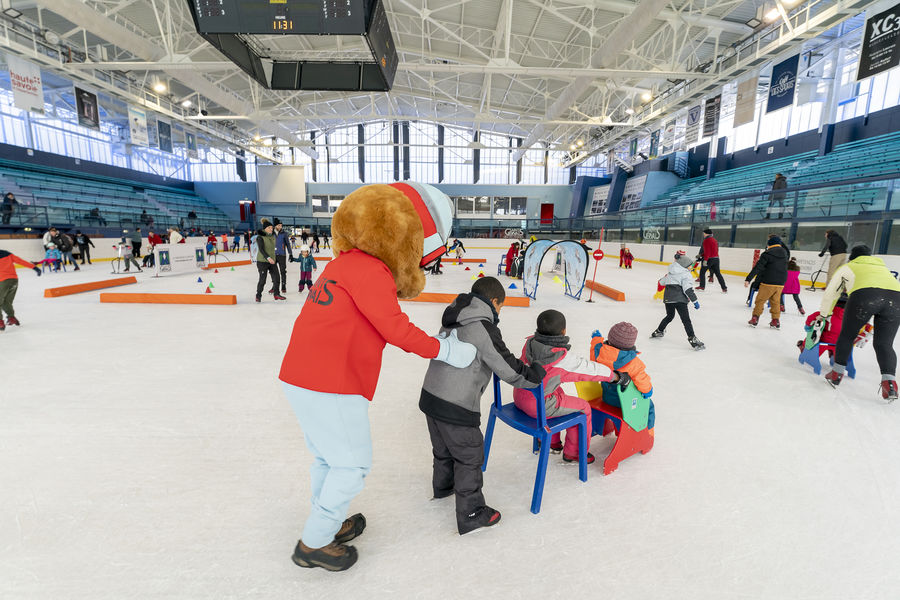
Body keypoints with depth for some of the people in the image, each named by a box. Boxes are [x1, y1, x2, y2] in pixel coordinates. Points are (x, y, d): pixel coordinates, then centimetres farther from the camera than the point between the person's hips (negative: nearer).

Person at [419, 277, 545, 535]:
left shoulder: (452, 320, 8)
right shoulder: (483, 328, -18)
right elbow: (508, 367, -15)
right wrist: (536, 374, 3)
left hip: (430, 397, 8)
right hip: (457, 407, -8)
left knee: (444, 447, 29)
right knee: (469, 455, 10)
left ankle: (443, 485, 52)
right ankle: (471, 514, 24)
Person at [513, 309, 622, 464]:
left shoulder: (530, 343, -6)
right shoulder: (565, 359, -22)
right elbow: (592, 370, -11)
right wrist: (614, 376, 7)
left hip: (519, 396, 8)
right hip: (539, 406, -8)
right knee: (582, 407, 10)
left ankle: (552, 441, 44)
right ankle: (573, 452, 28)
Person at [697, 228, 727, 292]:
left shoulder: (706, 240, -10)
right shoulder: (714, 240, 17)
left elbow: (707, 251, -17)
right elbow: (716, 250, 22)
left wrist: (705, 260, -19)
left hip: (709, 259, -8)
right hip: (716, 258, 8)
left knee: (702, 272, 6)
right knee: (718, 273, 10)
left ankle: (702, 286, 7)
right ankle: (724, 288, 8)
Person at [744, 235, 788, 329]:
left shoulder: (767, 254, -9)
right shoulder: (784, 253, 9)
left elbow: (757, 268, -16)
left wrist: (748, 279, -18)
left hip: (768, 283, -5)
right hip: (780, 283, 5)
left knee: (760, 300, 6)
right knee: (776, 302, 16)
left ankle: (755, 318, 6)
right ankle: (776, 321, 18)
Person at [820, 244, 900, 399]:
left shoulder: (847, 268, 31)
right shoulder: (882, 266, 41)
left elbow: (831, 293, 33)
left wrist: (823, 315, 48)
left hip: (864, 293, -3)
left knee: (847, 335, 15)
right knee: (884, 344, 11)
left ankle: (836, 375, 21)